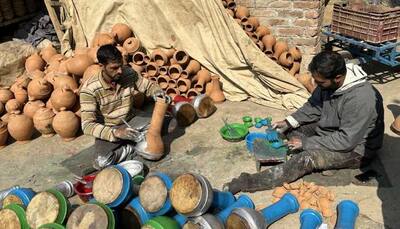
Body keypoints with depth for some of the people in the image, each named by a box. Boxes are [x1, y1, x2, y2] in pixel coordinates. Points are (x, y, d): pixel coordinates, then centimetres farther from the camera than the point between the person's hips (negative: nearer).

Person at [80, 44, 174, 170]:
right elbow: (87, 125, -27)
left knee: (170, 123, -12)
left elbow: (147, 85, 3)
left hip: (132, 118, 3)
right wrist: (116, 132, -41)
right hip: (108, 128, -3)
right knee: (102, 161, -31)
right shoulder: (89, 89, -25)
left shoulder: (129, 73, -14)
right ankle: (133, 148, -9)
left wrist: (156, 91, -23)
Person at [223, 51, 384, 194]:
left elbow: (347, 140, -30)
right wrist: (289, 122, -9)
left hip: (355, 149, -9)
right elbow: (313, 106, 6)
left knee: (308, 158, -30)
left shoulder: (360, 98, -32)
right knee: (289, 128, 1)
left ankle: (249, 183, -29)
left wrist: (306, 143, -25)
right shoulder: (329, 82, -9)